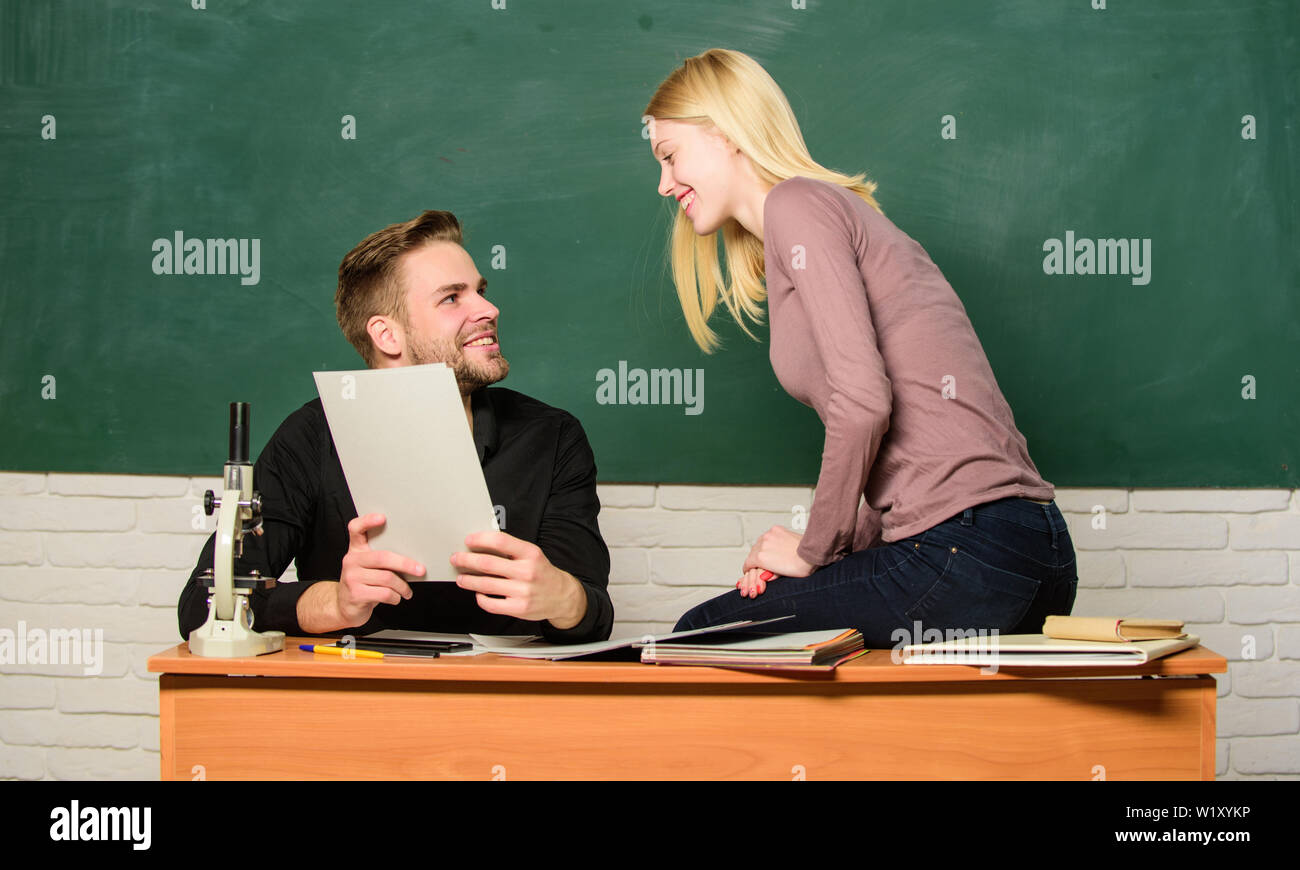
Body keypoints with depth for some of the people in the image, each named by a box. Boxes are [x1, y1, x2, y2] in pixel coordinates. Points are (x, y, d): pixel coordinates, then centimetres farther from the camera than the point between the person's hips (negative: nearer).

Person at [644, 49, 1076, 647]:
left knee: (699, 637, 3)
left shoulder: (797, 202, -3)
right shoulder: (842, 208, 25)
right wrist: (848, 549, 7)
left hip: (964, 551, -9)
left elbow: (862, 400, -16)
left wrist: (814, 551, -5)